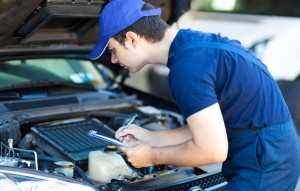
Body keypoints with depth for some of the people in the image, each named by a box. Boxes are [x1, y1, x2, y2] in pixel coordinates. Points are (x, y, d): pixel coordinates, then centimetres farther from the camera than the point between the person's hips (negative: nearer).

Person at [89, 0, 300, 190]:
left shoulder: (187, 65, -23)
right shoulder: (193, 44, 8)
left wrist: (154, 156, -8)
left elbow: (213, 150, -23)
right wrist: (152, 138, 13)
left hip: (263, 167, -10)